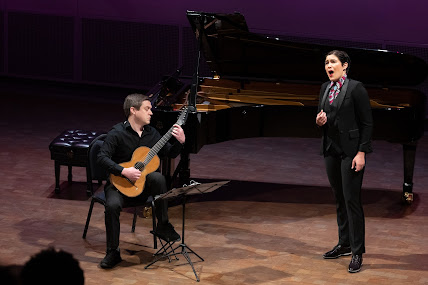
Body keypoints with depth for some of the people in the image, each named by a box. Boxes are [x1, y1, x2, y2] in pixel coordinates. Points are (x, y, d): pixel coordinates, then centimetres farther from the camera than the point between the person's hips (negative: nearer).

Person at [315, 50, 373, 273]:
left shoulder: (356, 88, -11)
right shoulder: (325, 89, 10)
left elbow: (367, 122, -11)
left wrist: (361, 153, -16)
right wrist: (319, 121, -5)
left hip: (351, 150, -7)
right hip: (331, 149, 7)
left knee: (352, 200, -8)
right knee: (339, 199, 14)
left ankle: (357, 252, -3)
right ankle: (344, 244, 25)